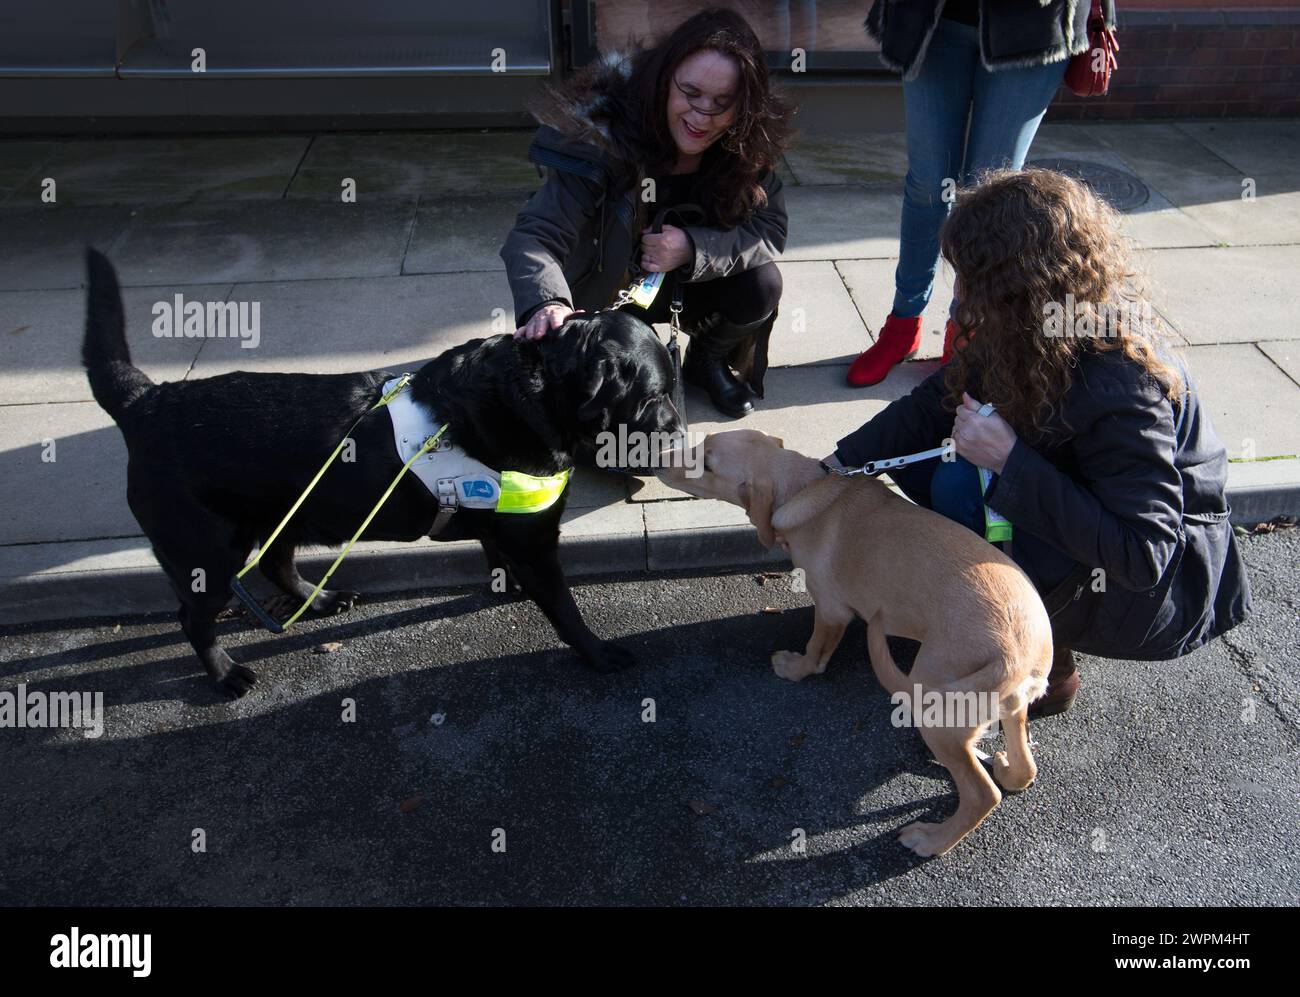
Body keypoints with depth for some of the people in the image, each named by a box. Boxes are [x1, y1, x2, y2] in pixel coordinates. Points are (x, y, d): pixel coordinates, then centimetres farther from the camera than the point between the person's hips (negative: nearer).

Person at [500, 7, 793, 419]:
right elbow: (535, 235, -38)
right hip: (609, 291, -3)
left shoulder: (745, 146, -19)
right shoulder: (603, 138, -31)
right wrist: (547, 304, -60)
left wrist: (693, 248, -35)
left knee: (761, 285, -23)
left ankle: (708, 362, 9)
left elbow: (770, 229, -17)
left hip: (689, 285, 3)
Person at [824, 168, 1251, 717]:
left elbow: (1141, 554, -34)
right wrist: (839, 464, -7)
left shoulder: (1123, 389, -34)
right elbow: (940, 399, -1)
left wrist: (1010, 461, -35)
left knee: (962, 486, -27)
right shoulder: (1029, 335, -11)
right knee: (913, 455, -11)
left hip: (1160, 584, -7)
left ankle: (1047, 666, -4)